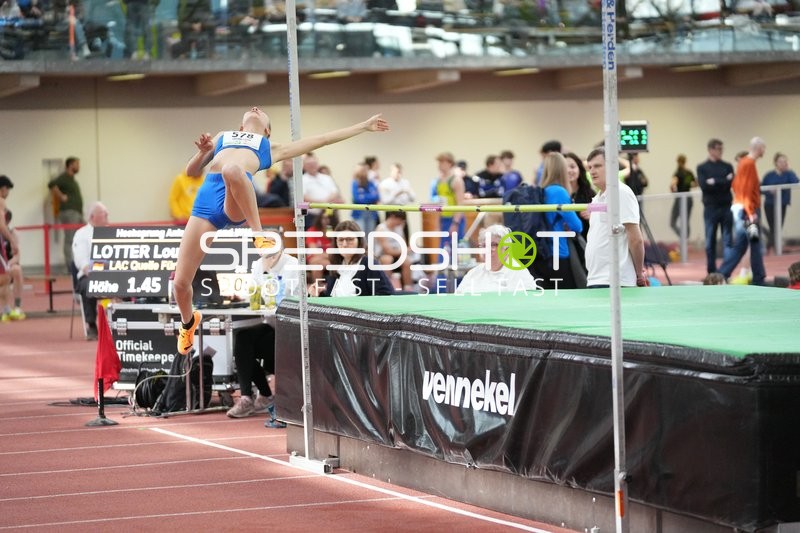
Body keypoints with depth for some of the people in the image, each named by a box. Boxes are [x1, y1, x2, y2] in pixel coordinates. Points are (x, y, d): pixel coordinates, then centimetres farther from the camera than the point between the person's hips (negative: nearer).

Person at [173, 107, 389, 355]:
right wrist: (203, 151, 12)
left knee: (232, 170, -42)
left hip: (238, 203, -3)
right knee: (180, 282, -6)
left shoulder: (271, 148, 31)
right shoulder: (222, 137, 37)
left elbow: (322, 139, 35)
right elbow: (191, 171, 33)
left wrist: (364, 126, 38)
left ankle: (259, 235, -30)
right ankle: (188, 320, 28)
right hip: (207, 198, 3)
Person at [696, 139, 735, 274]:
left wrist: (714, 182, -12)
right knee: (710, 241, 3)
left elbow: (730, 183, -6)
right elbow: (703, 185, -11)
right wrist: (723, 182, -13)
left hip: (726, 207, 1)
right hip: (710, 208, -1)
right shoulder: (702, 168, 3)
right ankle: (711, 272, 10)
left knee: (728, 240, 0)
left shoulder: (727, 166, 9)